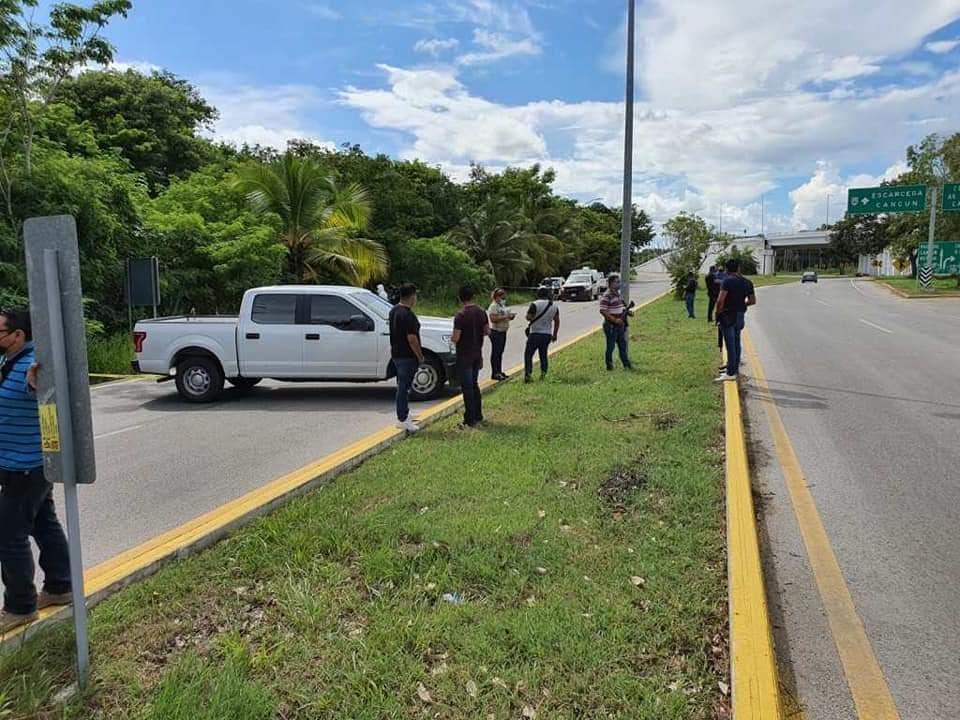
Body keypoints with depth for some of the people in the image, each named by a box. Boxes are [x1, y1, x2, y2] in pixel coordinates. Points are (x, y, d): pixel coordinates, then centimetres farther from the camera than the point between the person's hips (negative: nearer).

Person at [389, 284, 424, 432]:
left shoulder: (394, 310, 9)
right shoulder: (408, 315, -22)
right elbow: (411, 338, -24)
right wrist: (420, 356, -15)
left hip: (397, 354, 10)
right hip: (407, 356, -10)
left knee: (403, 384, 20)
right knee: (404, 386, -4)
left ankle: (403, 413, 31)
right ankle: (402, 420, 1)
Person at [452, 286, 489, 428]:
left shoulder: (461, 316, -19)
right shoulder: (481, 312, 0)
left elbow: (455, 338, -20)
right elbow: (487, 331, 8)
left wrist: (453, 337, 1)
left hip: (464, 356, -6)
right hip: (477, 354, 6)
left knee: (467, 387, 0)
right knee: (474, 385, 19)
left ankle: (470, 420, 5)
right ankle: (478, 416, 25)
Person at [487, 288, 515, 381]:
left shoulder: (502, 305, 15)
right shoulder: (493, 306, -14)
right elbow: (493, 319, -25)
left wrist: (510, 316, 5)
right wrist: (505, 317, -26)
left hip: (503, 332, 9)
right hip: (496, 332, -9)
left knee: (500, 352, 13)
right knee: (495, 352, -6)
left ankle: (499, 372, 21)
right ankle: (494, 373, -3)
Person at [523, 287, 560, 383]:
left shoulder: (535, 304, -10)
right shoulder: (554, 306, 9)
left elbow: (528, 318, -12)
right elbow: (557, 322, 11)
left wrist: (529, 311, 9)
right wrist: (555, 334, 19)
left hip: (535, 334, -5)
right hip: (547, 334, 5)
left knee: (528, 354, 0)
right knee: (544, 355, 16)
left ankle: (528, 374, -8)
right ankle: (543, 374, 12)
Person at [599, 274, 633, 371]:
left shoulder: (618, 294, 12)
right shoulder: (607, 296, -17)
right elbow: (603, 311, -22)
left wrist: (626, 311, 6)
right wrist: (615, 320, -23)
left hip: (620, 325, 9)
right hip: (611, 326, -9)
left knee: (623, 345, 15)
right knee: (610, 346, 2)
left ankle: (626, 364, 24)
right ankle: (609, 366, 13)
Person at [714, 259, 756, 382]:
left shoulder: (728, 281, -16)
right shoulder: (747, 282, 4)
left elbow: (720, 300, -23)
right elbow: (753, 301, 8)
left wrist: (718, 312, -9)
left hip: (728, 316, -6)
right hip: (740, 316, 6)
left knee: (730, 344, -4)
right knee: (736, 342, 17)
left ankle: (731, 373, -2)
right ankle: (735, 368, 27)